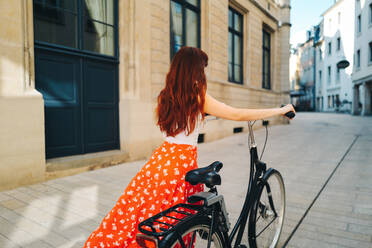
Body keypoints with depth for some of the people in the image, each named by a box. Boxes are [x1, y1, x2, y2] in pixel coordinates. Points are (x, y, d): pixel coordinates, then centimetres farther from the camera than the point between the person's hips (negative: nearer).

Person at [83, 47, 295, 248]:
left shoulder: (167, 95, 6)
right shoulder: (198, 97, -12)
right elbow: (239, 115, -9)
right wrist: (281, 110, 1)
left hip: (162, 157, 7)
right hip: (183, 162, -6)